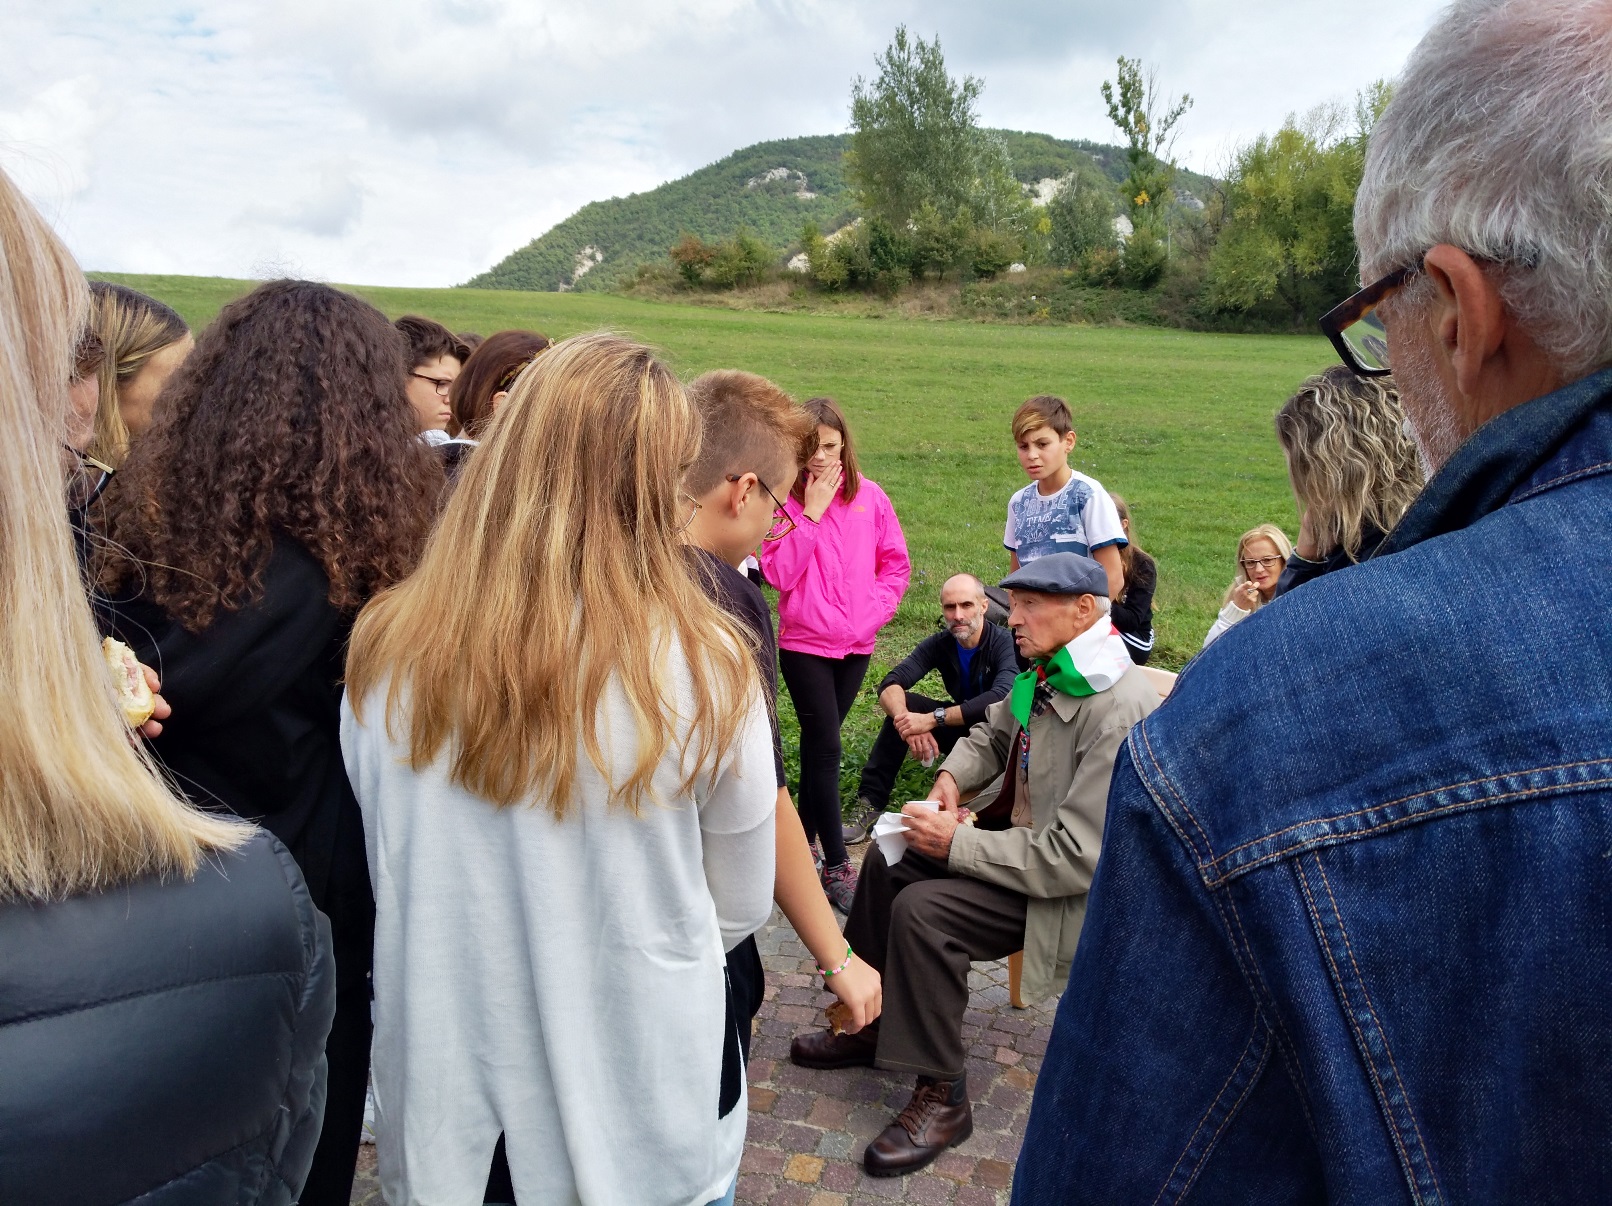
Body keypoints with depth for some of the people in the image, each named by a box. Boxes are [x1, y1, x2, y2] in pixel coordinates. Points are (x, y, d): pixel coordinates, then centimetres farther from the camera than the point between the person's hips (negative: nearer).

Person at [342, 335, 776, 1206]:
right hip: (640, 1111, -1)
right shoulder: (703, 666, -21)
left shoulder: (384, 654, -13)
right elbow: (739, 913, -6)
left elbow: (389, 878, 2)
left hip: (440, 1105, 2)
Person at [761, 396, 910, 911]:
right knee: (825, 747, -3)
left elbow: (896, 563, 6)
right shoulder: (785, 500, -7)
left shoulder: (870, 497, 1)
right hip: (804, 642, -3)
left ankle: (804, 837, 31)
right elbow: (779, 573, -16)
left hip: (856, 643, 3)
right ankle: (837, 864, 5)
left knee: (819, 743, 16)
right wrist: (812, 513, -17)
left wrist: (873, 610, -6)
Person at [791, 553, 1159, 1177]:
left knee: (923, 910, -24)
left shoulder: (1119, 710, -30)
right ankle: (872, 1024, 24)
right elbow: (993, 733, 17)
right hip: (1021, 831, 10)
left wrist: (955, 843, -25)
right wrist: (953, 774, -5)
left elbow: (1077, 856, -31)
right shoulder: (1046, 673, -3)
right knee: (889, 859, 8)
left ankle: (942, 1098, -5)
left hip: (1067, 884, -9)